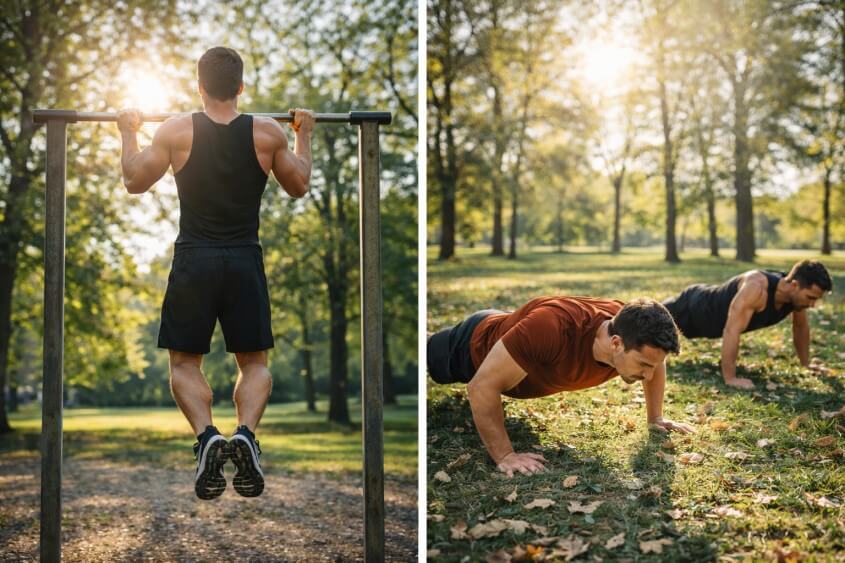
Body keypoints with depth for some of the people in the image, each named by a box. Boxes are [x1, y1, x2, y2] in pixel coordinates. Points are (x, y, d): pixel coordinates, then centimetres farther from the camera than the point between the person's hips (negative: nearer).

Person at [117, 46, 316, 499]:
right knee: (254, 361, 13)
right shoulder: (268, 133, -2)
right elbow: (299, 186, 11)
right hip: (245, 262, 1)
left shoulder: (176, 130, -4)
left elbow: (134, 182, 6)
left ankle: (207, 436, -16)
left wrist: (128, 133, 20)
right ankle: (245, 434, -15)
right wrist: (304, 135, 23)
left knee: (185, 362, 10)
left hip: (194, 261, -1)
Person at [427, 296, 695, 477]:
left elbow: (655, 364, -5)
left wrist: (655, 418, -4)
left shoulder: (633, 332, -32)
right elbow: (482, 385, -45)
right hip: (475, 347, -5)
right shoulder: (553, 328, -51)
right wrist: (504, 455, -43)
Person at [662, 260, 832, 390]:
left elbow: (801, 327, -1)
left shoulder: (796, 293, -22)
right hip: (692, 309, -7)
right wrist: (730, 378, -48)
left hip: (709, 304, 7)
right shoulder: (757, 288, -46)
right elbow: (731, 331, -48)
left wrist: (806, 365, 3)